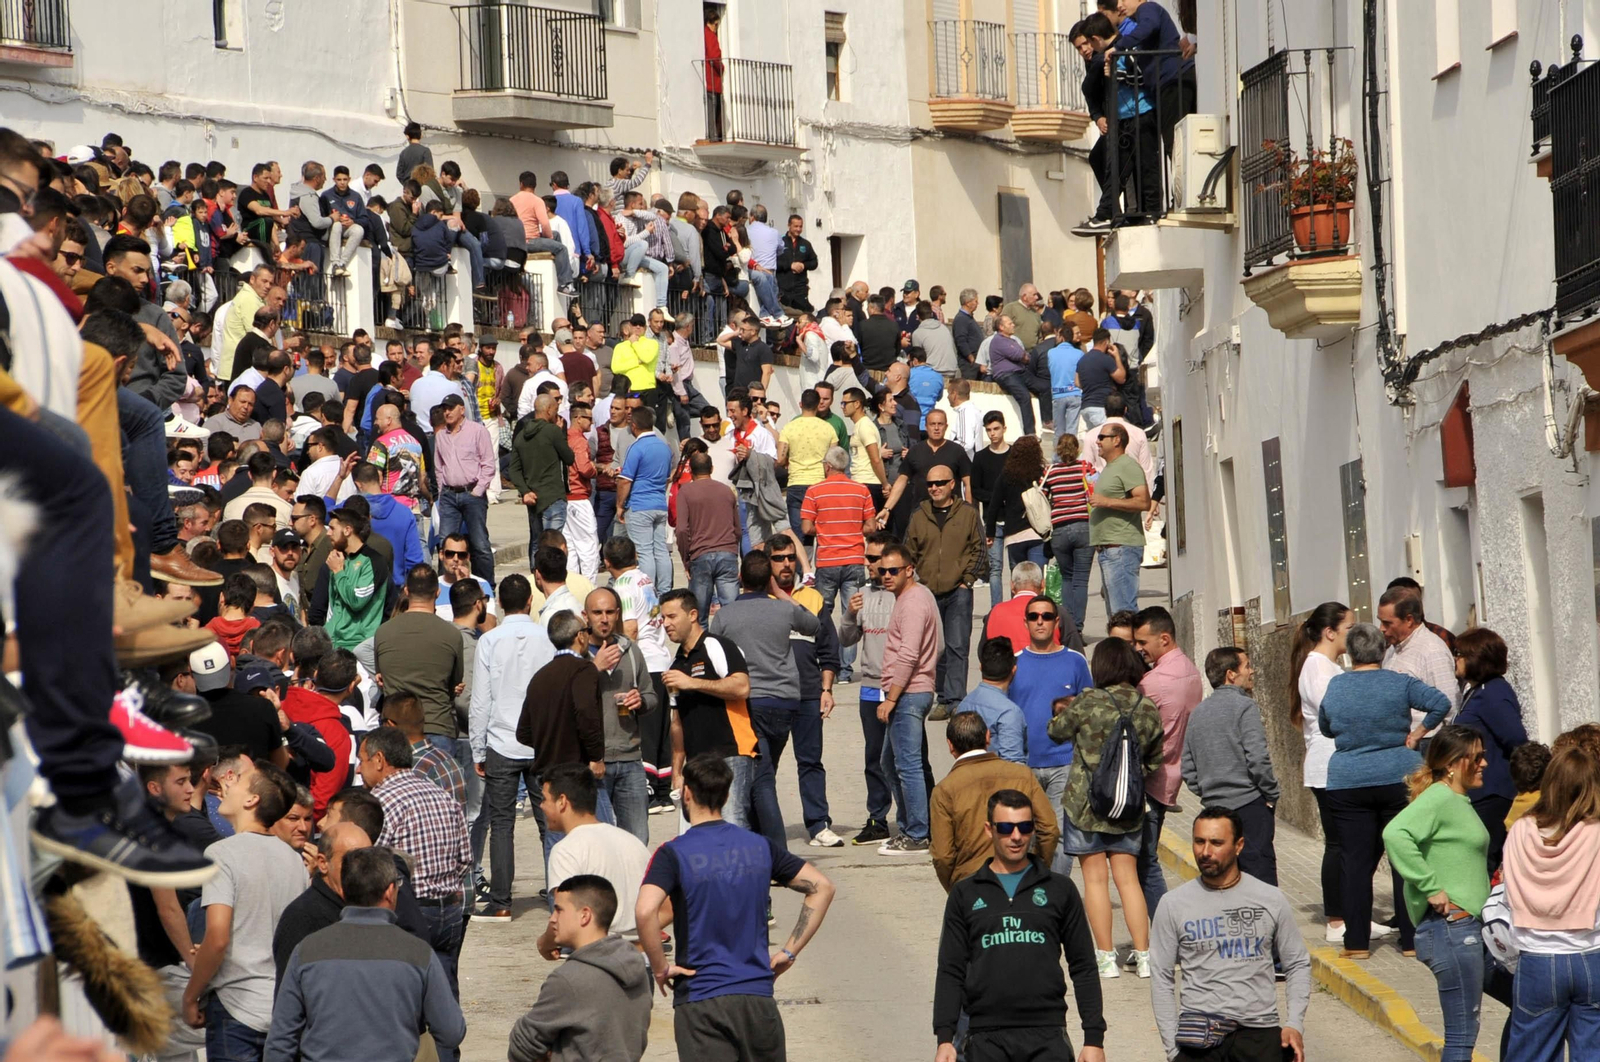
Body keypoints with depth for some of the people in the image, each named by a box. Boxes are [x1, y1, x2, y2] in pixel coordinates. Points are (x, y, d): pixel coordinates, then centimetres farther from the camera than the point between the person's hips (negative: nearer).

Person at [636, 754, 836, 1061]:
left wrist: (660, 967, -11)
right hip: (758, 996, 4)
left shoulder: (674, 854, -8)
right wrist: (789, 952, 8)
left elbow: (645, 910, -25)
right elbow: (821, 887, 8)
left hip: (700, 1002, -4)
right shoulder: (759, 846, 6)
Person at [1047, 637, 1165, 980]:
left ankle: (1105, 956, 5)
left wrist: (1061, 712, 23)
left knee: (1095, 878, 4)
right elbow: (1154, 761, 9)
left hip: (1085, 802, -3)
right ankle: (1143, 955, 7)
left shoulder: (1088, 703, -15)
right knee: (1127, 877, 10)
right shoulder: (1149, 709, -3)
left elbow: (1057, 731, 2)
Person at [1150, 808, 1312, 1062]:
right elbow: (1161, 978, 6)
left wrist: (1295, 1025, -1)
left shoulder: (1272, 900, 7)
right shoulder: (1174, 905, 4)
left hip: (1260, 1030, 0)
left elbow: (1298, 964, 13)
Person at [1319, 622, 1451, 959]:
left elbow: (1325, 728, 16)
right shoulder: (1400, 684, -4)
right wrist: (1418, 732, -3)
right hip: (1398, 779, -1)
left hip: (1347, 784, 1)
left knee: (1356, 861, 5)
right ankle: (1412, 939, 6)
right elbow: (1440, 703, -13)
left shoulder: (1334, 688, 3)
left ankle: (1356, 942, 5)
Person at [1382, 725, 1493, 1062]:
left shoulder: (1459, 802, 16)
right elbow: (1395, 834, -31)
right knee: (1462, 1035, -6)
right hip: (1452, 925, -10)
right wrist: (1430, 888, -27)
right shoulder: (1439, 799, -14)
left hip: (1471, 928, 10)